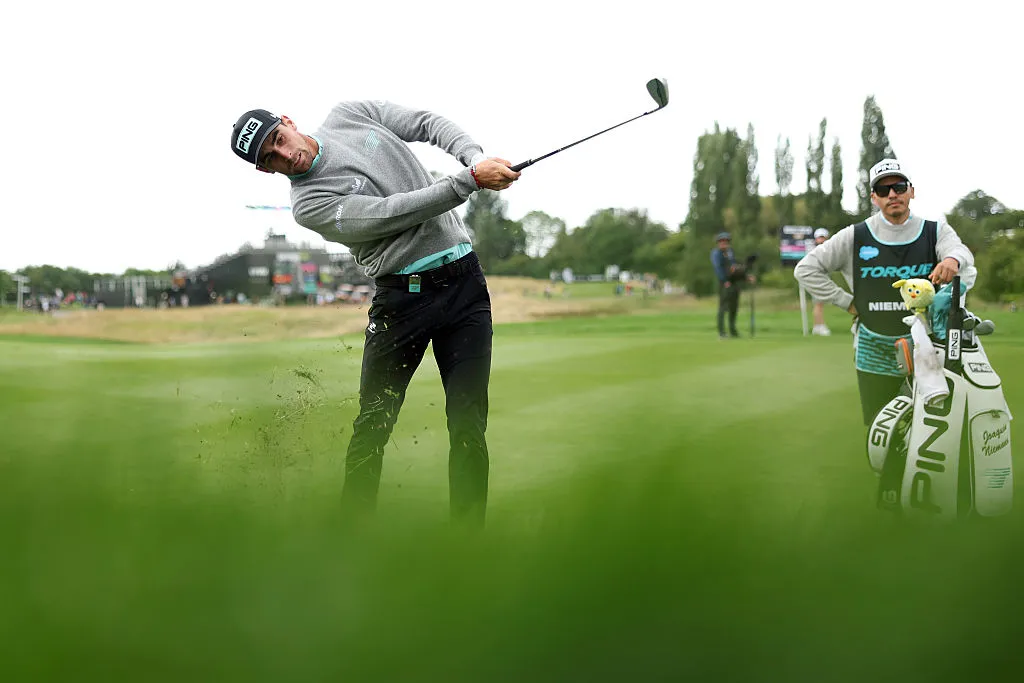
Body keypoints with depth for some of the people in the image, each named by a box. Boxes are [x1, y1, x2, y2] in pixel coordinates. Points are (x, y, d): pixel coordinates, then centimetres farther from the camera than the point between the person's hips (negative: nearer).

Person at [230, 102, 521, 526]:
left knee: (468, 427, -3)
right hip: (402, 297, -3)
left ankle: (468, 531, 1)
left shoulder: (351, 114, 10)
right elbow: (395, 212, -17)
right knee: (373, 425, -6)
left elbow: (430, 124, 9)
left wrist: (478, 158, -10)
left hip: (464, 283, 3)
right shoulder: (309, 204, -8)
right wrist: (471, 179, -22)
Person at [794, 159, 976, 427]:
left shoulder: (936, 231, 4)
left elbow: (962, 251, -17)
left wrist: (953, 259, -43)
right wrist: (847, 302, 0)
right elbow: (806, 269, 5)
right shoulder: (855, 237, 3)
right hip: (874, 353, 0)